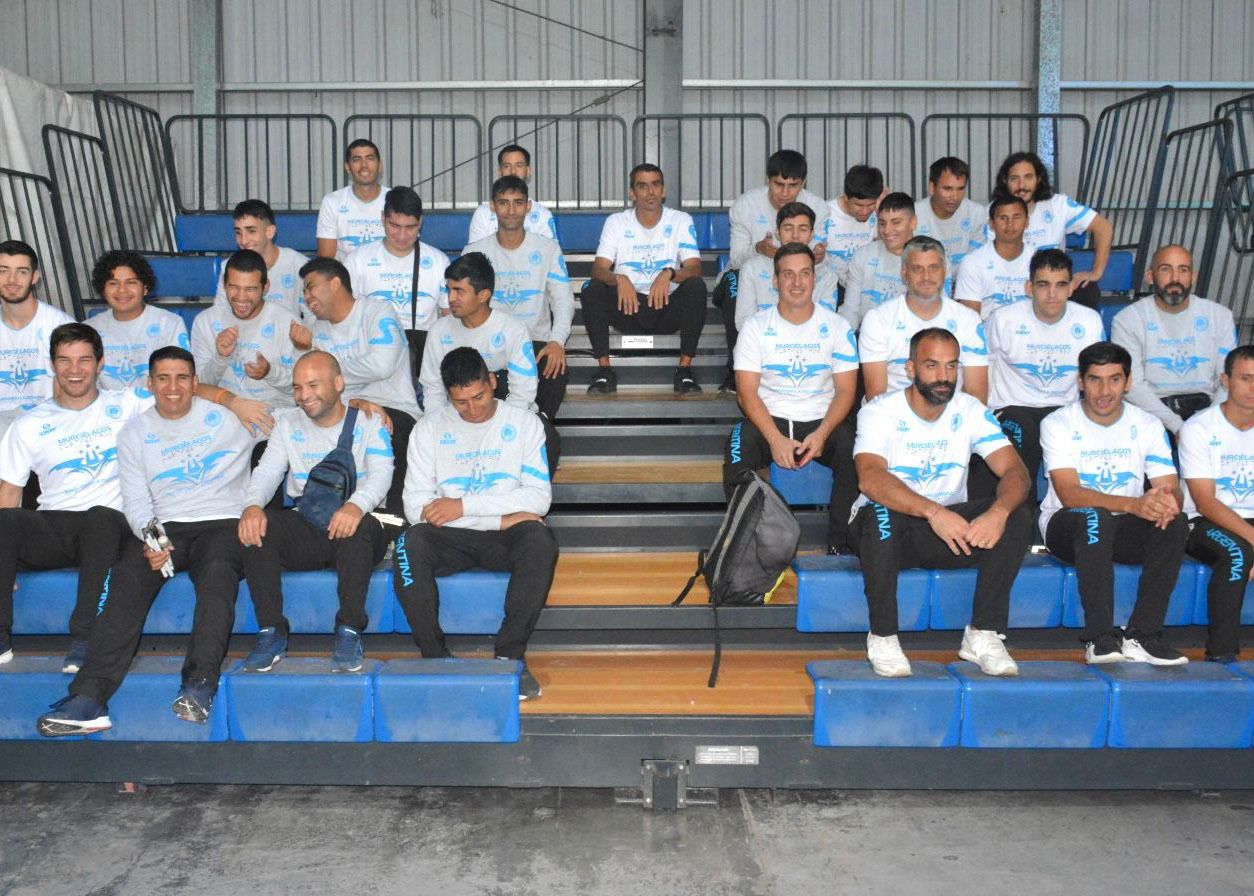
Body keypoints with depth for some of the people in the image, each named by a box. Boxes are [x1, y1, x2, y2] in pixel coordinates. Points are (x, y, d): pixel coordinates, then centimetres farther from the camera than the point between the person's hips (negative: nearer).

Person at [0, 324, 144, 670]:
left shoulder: (126, 405, 10)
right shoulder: (30, 426, 14)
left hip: (110, 525, -2)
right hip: (51, 528, 2)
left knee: (100, 518, -38)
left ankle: (84, 639, -33)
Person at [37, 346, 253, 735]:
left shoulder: (224, 417, 7)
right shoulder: (134, 434, 14)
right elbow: (136, 501, 6)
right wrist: (150, 538, -11)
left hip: (221, 524, -2)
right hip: (163, 527, 2)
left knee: (217, 572, -36)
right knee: (126, 579, -28)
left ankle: (200, 686, -45)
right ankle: (89, 697, -37)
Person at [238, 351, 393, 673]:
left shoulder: (368, 422, 5)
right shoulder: (288, 424, 16)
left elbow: (381, 473, -12)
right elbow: (267, 471, 3)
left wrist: (356, 505, -35)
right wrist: (252, 505, -22)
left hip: (351, 528, -3)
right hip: (304, 531, 3)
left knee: (361, 526, -38)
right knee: (255, 525, -27)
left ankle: (349, 632, -28)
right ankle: (271, 632, -21)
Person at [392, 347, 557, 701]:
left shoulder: (524, 423, 5)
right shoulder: (429, 428, 5)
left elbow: (539, 498, -5)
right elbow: (416, 505, -6)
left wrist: (465, 505, -14)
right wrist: (501, 517, -12)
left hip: (506, 538, 0)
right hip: (450, 539, 1)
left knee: (540, 542, -33)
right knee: (410, 544, -31)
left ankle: (510, 655, -25)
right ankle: (435, 655, -21)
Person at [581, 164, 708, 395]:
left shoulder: (681, 221, 1)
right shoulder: (616, 222, 2)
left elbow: (694, 268, -10)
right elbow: (599, 269, -9)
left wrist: (669, 274, -33)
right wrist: (619, 279, -33)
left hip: (668, 307, 0)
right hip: (627, 307, 1)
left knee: (696, 286, -29)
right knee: (592, 288, -26)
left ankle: (685, 368, -22)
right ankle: (604, 369, -20)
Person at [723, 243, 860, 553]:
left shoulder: (836, 326, 3)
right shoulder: (756, 327, 1)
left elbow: (845, 391, 1)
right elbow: (747, 392, -5)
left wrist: (821, 434, -18)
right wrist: (776, 439, -20)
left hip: (822, 422, 1)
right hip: (769, 420, 0)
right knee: (736, 456, -32)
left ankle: (839, 545, -14)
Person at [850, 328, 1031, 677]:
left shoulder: (971, 412, -2)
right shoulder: (880, 412, -13)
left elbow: (1015, 471, -13)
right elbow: (870, 479, -31)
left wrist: (999, 511, -37)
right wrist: (933, 512, -45)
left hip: (951, 530, 4)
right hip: (891, 530, -3)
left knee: (1014, 515, -21)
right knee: (881, 512, -37)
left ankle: (984, 634, -16)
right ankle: (882, 637, -22)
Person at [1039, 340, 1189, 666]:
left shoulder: (1147, 426, 2)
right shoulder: (1058, 424, -10)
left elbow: (1172, 489, -5)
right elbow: (1068, 493, -23)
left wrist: (1167, 500, -33)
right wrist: (1134, 504, -37)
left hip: (1122, 530, 4)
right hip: (1066, 526, -3)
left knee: (1175, 522, -26)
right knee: (1094, 517, -37)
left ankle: (1142, 636, -25)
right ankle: (1100, 638, -33)